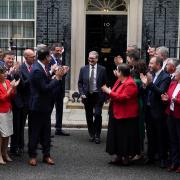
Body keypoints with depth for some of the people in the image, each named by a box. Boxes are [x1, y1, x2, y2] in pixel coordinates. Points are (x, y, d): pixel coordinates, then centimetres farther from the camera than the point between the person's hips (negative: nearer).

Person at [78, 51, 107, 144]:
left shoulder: (102, 69, -1)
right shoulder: (83, 69, 4)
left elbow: (105, 83, 1)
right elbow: (80, 83, 7)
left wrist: (104, 95, -6)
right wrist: (82, 94, -5)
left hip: (98, 96, -2)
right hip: (87, 96, 2)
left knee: (98, 115, -11)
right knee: (89, 117, 9)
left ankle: (97, 135, 4)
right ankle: (91, 134, 24)